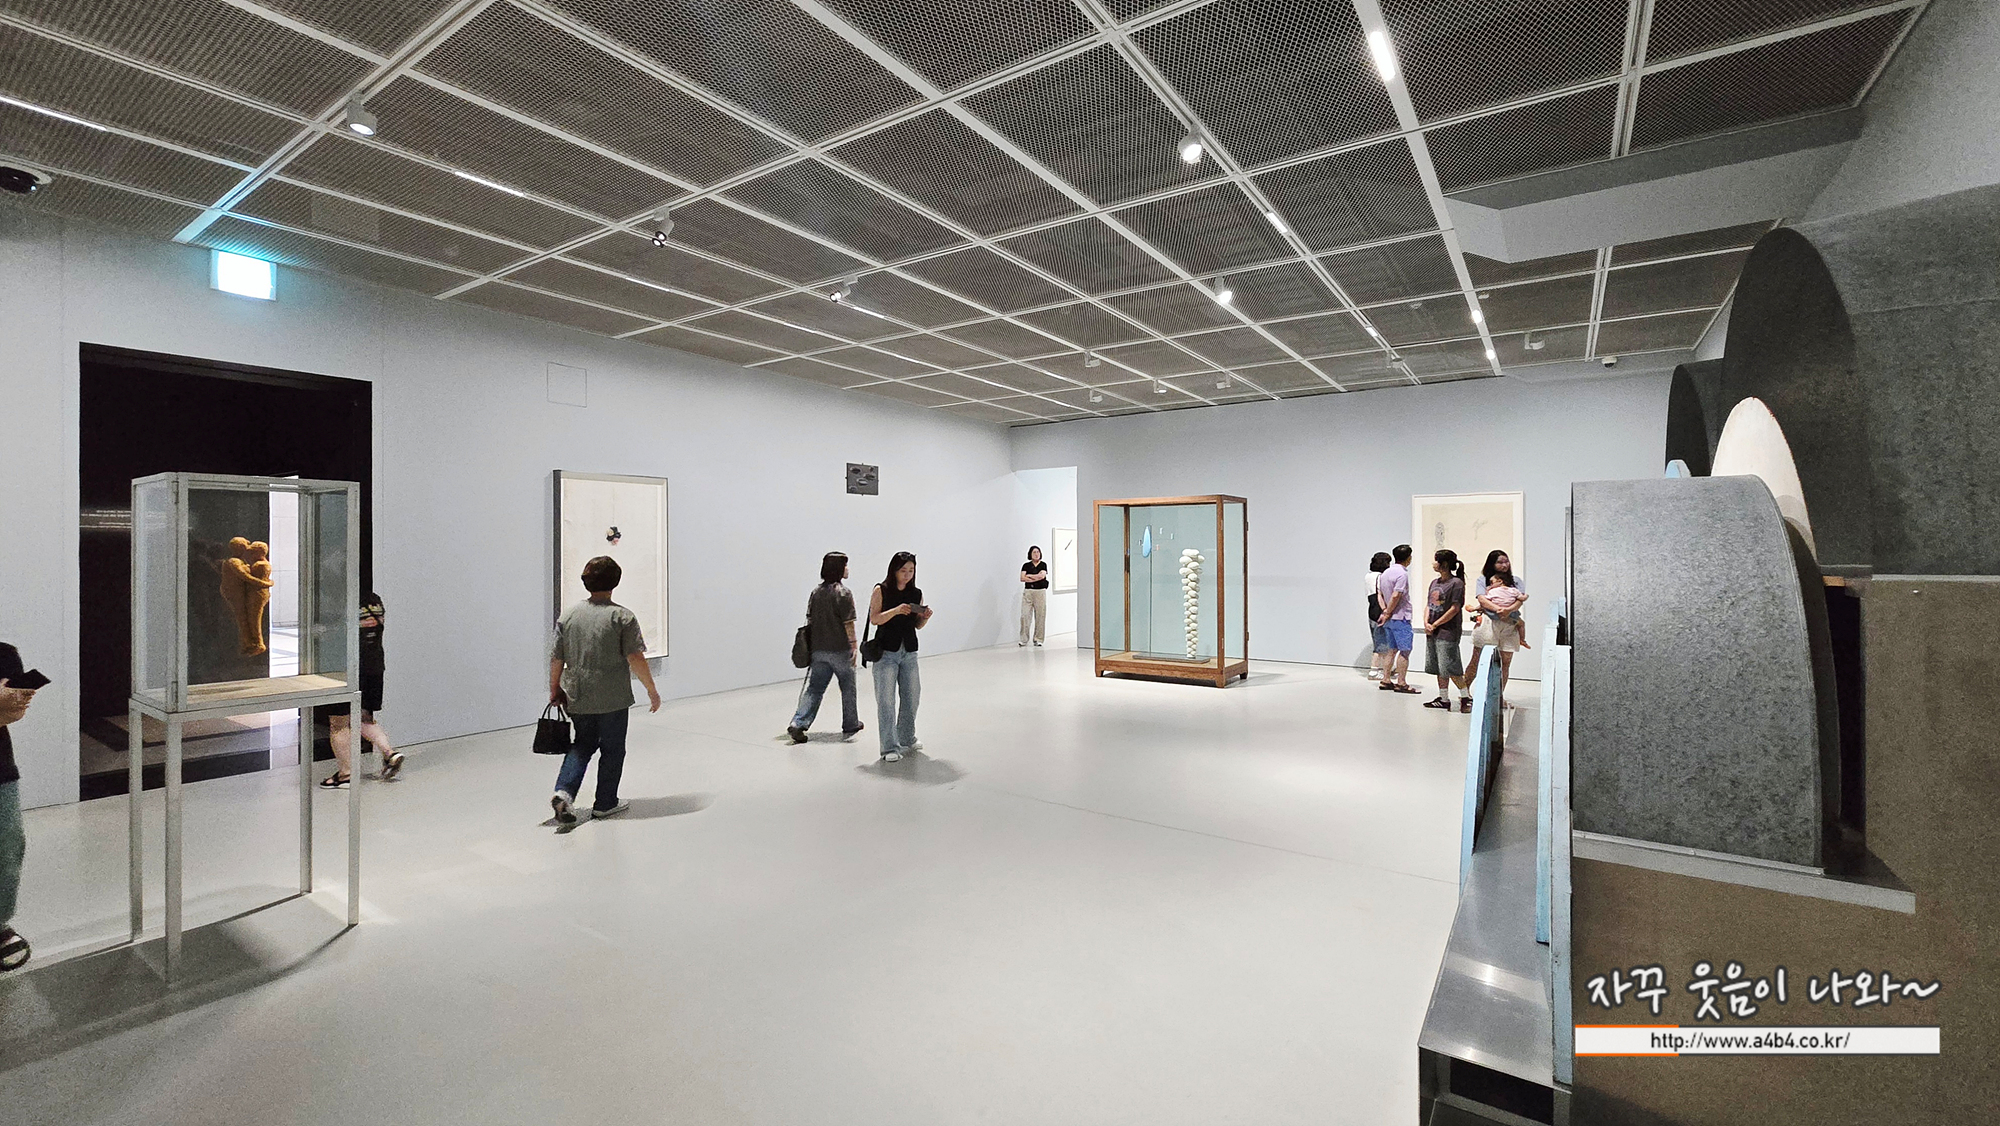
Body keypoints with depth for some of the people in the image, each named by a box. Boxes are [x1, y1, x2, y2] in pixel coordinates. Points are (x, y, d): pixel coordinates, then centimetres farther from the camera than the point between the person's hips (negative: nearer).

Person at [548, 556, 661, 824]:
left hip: (578, 699, 4)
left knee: (583, 744, 20)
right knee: (612, 750, 10)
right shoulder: (623, 616, -11)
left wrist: (555, 689, 19)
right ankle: (605, 803, 18)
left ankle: (563, 792, 4)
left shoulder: (568, 615, 3)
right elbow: (636, 658, -15)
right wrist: (652, 690, -6)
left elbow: (556, 658, 6)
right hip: (613, 700, -4)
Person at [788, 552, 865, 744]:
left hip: (818, 649, 5)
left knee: (814, 688, 8)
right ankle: (850, 727, 20)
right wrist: (854, 648, -7)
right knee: (848, 688, 11)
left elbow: (810, 621, 11)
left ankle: (798, 723, -5)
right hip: (840, 650, -5)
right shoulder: (843, 593, -11)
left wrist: (812, 646, 18)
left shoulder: (815, 592, 7)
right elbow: (848, 624, -13)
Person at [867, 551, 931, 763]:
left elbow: (918, 625, 12)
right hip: (886, 652, -5)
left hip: (909, 652, 5)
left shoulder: (916, 594, 7)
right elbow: (874, 619, -11)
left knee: (912, 697, 12)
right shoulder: (881, 590, -5)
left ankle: (907, 739, 30)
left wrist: (926, 616, -9)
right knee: (886, 700, -4)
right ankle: (890, 747, 1)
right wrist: (896, 610, -24)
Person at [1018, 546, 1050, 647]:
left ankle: (1038, 639, 7)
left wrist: (1029, 576, -1)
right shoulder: (1026, 565, 10)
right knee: (1025, 615, -6)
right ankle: (1023, 639, -2)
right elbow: (1022, 578, -3)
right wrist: (1036, 578, -7)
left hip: (1040, 592, -1)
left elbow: (1042, 576, -10)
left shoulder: (1043, 565, 8)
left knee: (1040, 616, -1)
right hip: (1028, 592, 1)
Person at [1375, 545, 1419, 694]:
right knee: (1405, 650, -3)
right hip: (1401, 617, -8)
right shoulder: (1402, 574, -15)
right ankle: (1401, 683, -2)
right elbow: (1396, 596, -20)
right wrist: (1388, 613, -11)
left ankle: (1386, 680, 15)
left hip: (1391, 618, 8)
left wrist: (1385, 611, 6)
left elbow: (1379, 593, 12)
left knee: (1392, 649, 13)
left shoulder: (1385, 573, 12)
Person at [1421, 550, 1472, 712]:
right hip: (1432, 632, 8)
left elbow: (1455, 609, -14)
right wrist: (1426, 623, -2)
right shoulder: (1434, 582, 14)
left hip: (1448, 632, -8)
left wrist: (1435, 625, -11)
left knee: (1450, 668, -7)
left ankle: (1467, 697, 6)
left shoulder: (1456, 583, -10)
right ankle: (1444, 699, 18)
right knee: (1438, 668, 11)